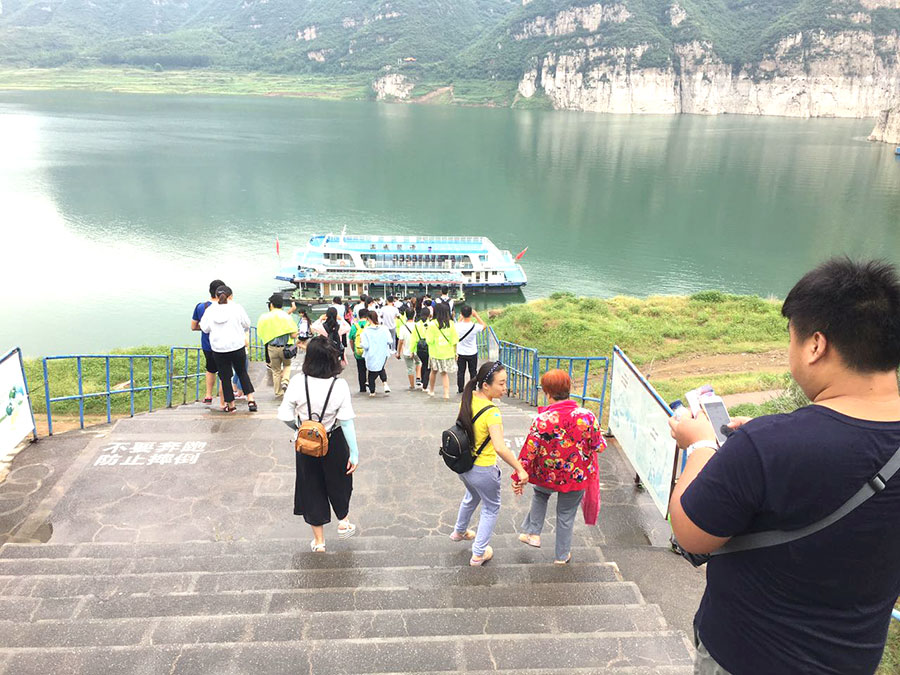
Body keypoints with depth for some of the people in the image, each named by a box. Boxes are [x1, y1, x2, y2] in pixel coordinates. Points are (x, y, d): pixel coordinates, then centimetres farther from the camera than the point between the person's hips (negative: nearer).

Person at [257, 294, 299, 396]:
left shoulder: (264, 317, -4)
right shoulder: (286, 317, -10)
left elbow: (261, 334, 0)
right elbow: (294, 335, -12)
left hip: (272, 348, 1)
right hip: (285, 347, -1)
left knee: (276, 370, 15)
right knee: (287, 365, 24)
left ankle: (278, 392, 20)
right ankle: (285, 381, 0)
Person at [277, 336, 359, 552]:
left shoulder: (297, 383, -17)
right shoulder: (340, 385, -19)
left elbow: (285, 416, -12)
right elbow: (347, 422, -17)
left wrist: (299, 428, 9)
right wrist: (354, 452, -9)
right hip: (334, 442, -1)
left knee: (311, 486, 17)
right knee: (338, 481, 26)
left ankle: (319, 541, 29)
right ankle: (343, 522, 44)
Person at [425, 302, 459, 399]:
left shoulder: (432, 324, -12)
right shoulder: (451, 323, -4)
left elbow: (430, 340, -12)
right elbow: (454, 340, -1)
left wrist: (427, 334, 8)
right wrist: (455, 352, 8)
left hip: (436, 352, -2)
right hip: (448, 352, 2)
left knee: (434, 371, 18)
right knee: (445, 373, 10)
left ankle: (431, 390, 34)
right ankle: (446, 393, 2)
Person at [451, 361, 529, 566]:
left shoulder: (467, 399, -8)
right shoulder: (491, 412, -31)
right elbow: (500, 448, -38)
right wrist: (520, 470, -30)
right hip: (482, 470, -7)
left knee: (472, 497, 35)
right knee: (491, 508, 19)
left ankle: (459, 531, 58)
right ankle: (479, 554, 28)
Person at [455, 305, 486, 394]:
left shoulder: (458, 326, -18)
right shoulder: (475, 326, -21)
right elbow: (484, 325, 1)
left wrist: (461, 317, 13)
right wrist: (476, 315, -1)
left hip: (460, 353, 1)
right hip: (472, 353, -1)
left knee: (460, 371, 12)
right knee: (473, 372, 12)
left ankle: (460, 389, 18)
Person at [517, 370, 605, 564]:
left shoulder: (542, 420, -23)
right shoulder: (587, 416, -20)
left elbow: (529, 452, -17)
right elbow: (598, 446, -8)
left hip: (547, 476, -1)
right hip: (577, 476, 1)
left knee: (540, 493, 34)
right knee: (566, 515, 21)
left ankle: (533, 533, 32)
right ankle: (562, 555, 38)